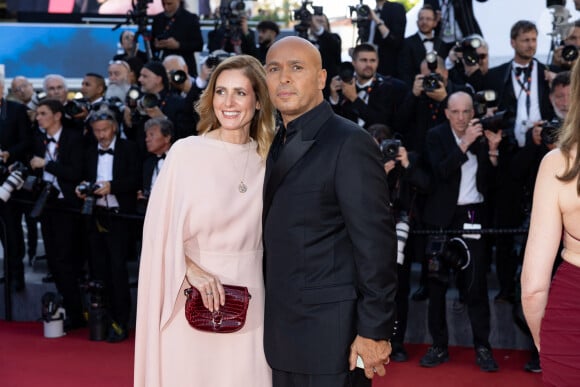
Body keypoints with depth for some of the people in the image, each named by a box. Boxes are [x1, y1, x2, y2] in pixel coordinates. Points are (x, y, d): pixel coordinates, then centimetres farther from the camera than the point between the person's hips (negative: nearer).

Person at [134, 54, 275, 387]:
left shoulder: (266, 159, 5)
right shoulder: (186, 152, -8)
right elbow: (160, 228, -7)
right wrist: (191, 270, -18)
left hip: (248, 299, 3)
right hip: (192, 299, -3)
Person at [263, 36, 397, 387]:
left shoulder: (350, 143, -12)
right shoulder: (279, 145, 12)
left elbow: (375, 243, -16)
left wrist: (375, 331, -18)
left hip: (331, 335, -7)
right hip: (283, 333, 7)